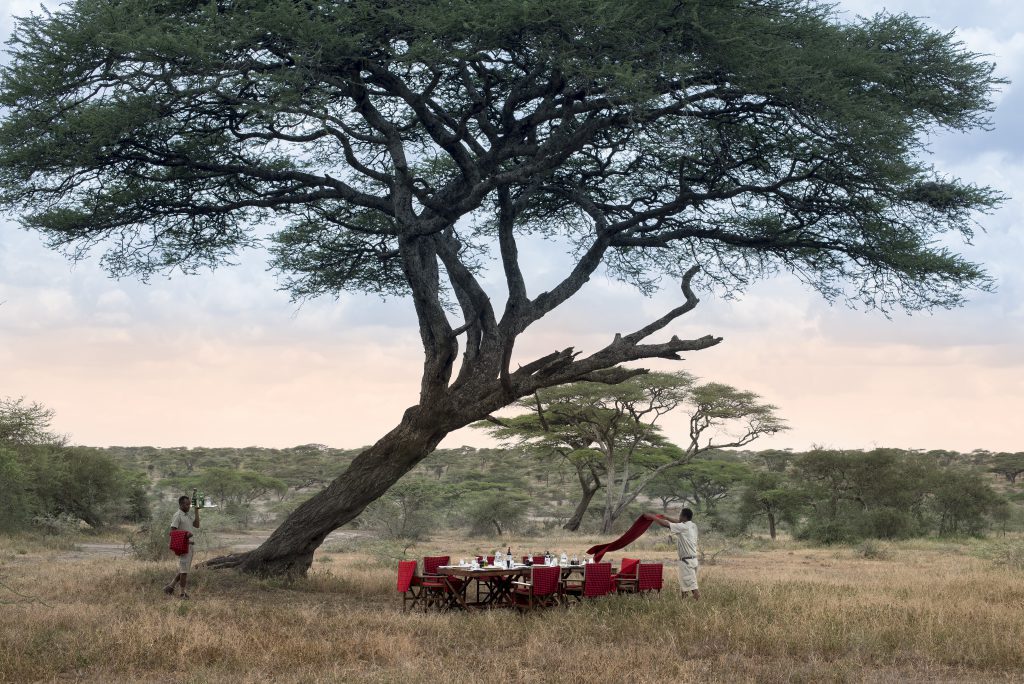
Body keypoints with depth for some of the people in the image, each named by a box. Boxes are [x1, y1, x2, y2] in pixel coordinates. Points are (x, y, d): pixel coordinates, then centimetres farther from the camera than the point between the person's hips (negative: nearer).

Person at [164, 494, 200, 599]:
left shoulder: (188, 515, 17)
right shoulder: (177, 515, -10)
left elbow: (196, 525, 6)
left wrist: (196, 510, 8)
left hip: (190, 545, 9)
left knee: (183, 570, 13)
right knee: (184, 570, -5)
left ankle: (170, 587, 18)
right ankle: (183, 593, -1)